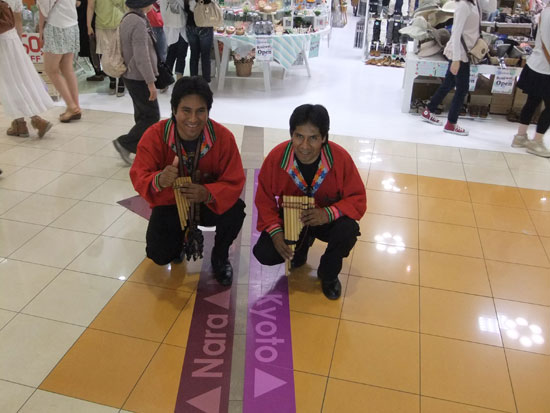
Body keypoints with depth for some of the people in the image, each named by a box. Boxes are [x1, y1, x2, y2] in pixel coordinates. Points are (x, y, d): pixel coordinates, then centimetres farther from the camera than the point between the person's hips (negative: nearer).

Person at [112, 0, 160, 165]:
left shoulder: (128, 18, 9)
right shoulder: (139, 23, -22)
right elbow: (141, 57, -25)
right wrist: (151, 82, -21)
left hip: (131, 76, 10)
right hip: (140, 78, -10)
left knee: (142, 115, 16)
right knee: (152, 116, -2)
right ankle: (125, 144, 3)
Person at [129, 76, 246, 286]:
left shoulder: (223, 137, -21)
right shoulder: (155, 136, -20)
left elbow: (234, 182, -21)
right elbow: (138, 176, -24)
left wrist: (207, 194, -43)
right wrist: (158, 181, -50)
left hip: (208, 203, 0)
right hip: (170, 205, 1)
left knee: (235, 211, -31)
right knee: (159, 255, -16)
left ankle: (220, 256, 2)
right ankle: (182, 237, 24)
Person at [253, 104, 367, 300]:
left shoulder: (340, 158, -24)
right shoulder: (276, 157, -20)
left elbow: (357, 199, -17)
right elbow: (264, 200, -9)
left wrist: (329, 213, -36)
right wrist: (275, 231, -24)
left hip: (327, 219, -1)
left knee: (348, 230, -33)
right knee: (263, 253, -19)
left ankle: (328, 274, 1)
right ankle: (301, 245, 18)